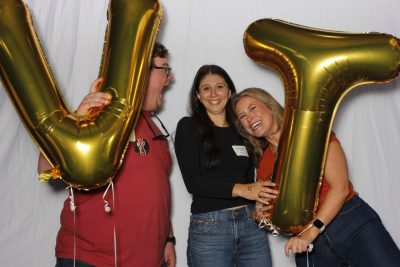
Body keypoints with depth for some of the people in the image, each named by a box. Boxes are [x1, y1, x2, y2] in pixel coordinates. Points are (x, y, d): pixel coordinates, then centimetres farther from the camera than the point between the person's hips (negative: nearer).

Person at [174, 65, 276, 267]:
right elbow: (192, 181, -10)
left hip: (251, 223, 4)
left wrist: (259, 207, -5)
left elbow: (249, 181, 15)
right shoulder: (188, 127, 0)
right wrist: (239, 189, -20)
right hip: (208, 228, -3)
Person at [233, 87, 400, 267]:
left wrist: (311, 232, -18)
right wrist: (262, 214, -5)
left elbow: (341, 187, -11)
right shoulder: (262, 163, 9)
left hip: (354, 224, -3)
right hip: (308, 245, 4)